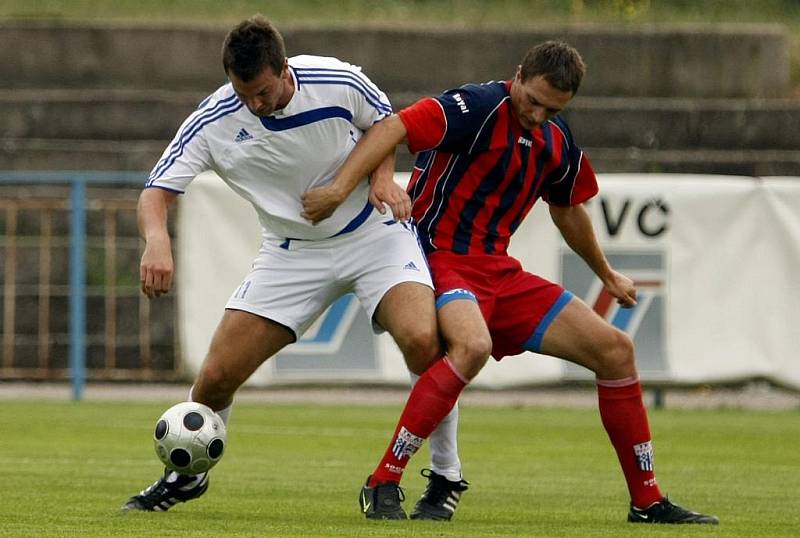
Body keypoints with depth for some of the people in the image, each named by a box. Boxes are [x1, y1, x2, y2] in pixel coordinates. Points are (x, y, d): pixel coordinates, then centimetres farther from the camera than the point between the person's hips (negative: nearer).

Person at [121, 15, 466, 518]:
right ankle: (188, 476, 25)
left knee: (423, 342, -28)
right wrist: (157, 240, -37)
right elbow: (158, 191, -15)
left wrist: (383, 176, -14)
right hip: (293, 252, 2)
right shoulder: (212, 123, -17)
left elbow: (383, 122, 5)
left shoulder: (339, 83, -18)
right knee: (216, 376, -5)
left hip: (373, 231, -2)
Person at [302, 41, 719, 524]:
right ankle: (383, 484, -29)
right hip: (441, 260, -8)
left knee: (615, 349, 3)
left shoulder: (558, 143, 9)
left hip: (500, 272, 8)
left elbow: (567, 209, 29)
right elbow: (395, 128, -28)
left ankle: (648, 502, 13)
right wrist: (340, 188, -40)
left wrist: (607, 275, 42)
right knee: (473, 346, -39)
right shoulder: (481, 108, -16)